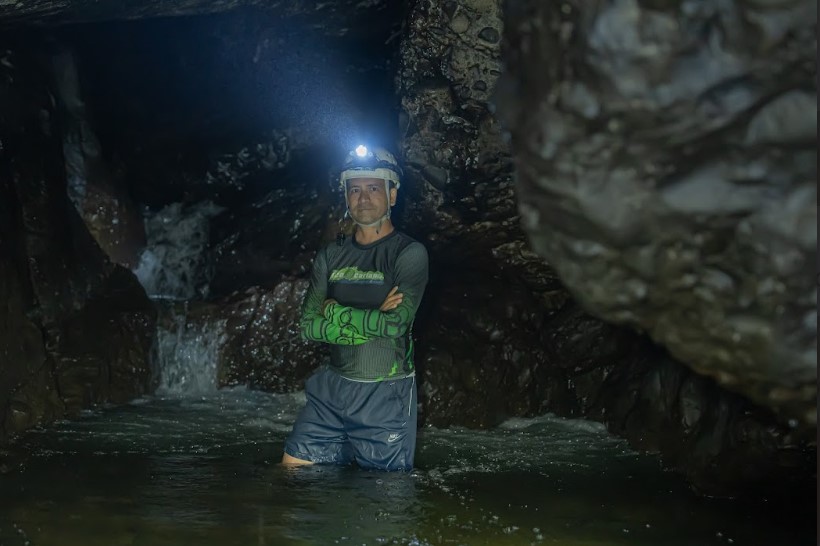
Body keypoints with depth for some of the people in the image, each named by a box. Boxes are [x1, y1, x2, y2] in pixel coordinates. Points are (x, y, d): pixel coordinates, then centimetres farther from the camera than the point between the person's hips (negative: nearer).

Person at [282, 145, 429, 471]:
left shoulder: (409, 253, -7)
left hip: (386, 395, -4)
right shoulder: (331, 256, 7)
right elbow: (308, 327, -2)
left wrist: (336, 312, -9)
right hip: (332, 388, 5)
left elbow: (397, 322, -20)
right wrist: (374, 321, -13)